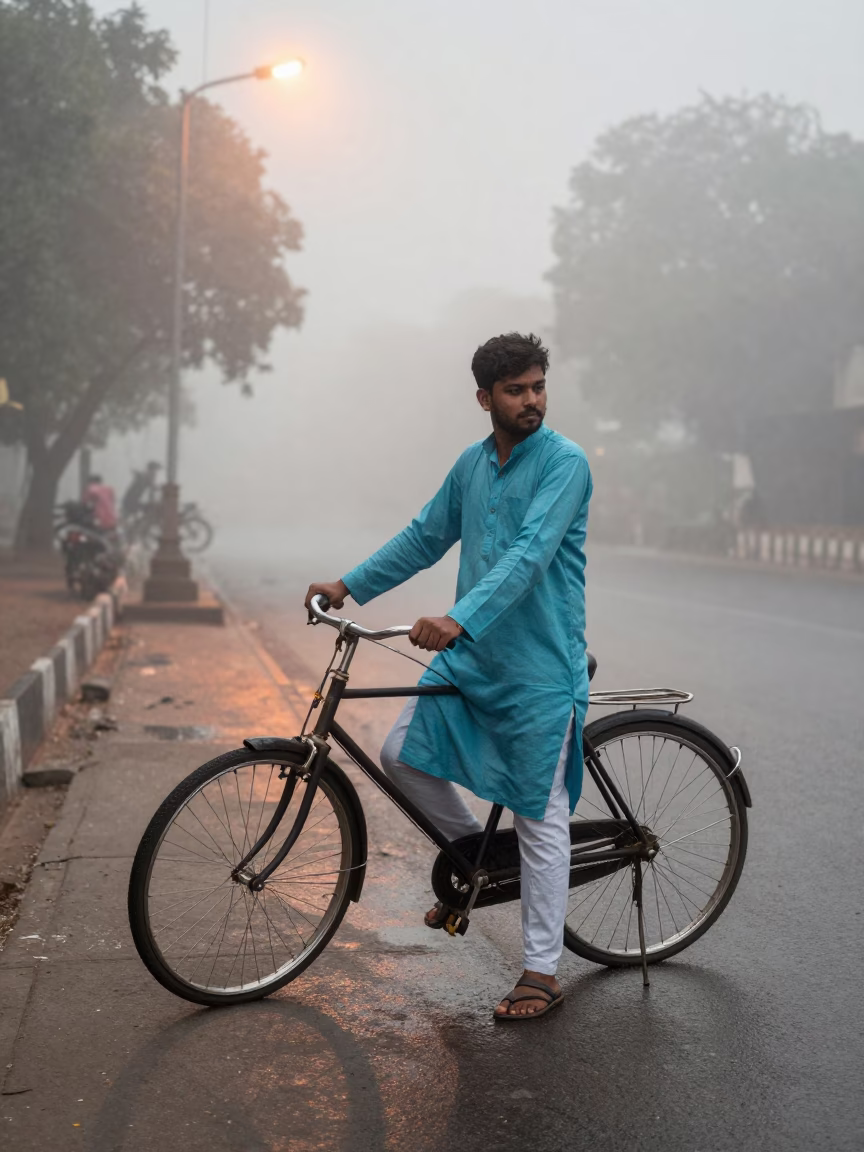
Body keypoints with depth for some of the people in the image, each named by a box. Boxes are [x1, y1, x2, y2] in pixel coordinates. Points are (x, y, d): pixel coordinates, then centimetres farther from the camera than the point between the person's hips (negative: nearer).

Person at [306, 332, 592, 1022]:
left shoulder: (564, 462, -12)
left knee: (541, 820, -1)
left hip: (540, 667, -6)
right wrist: (349, 587, 15)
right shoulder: (472, 465, 9)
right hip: (469, 655, 7)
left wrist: (457, 619, -37)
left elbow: (529, 554, -25)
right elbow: (426, 538, 20)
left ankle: (542, 974, 10)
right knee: (402, 755, 1)